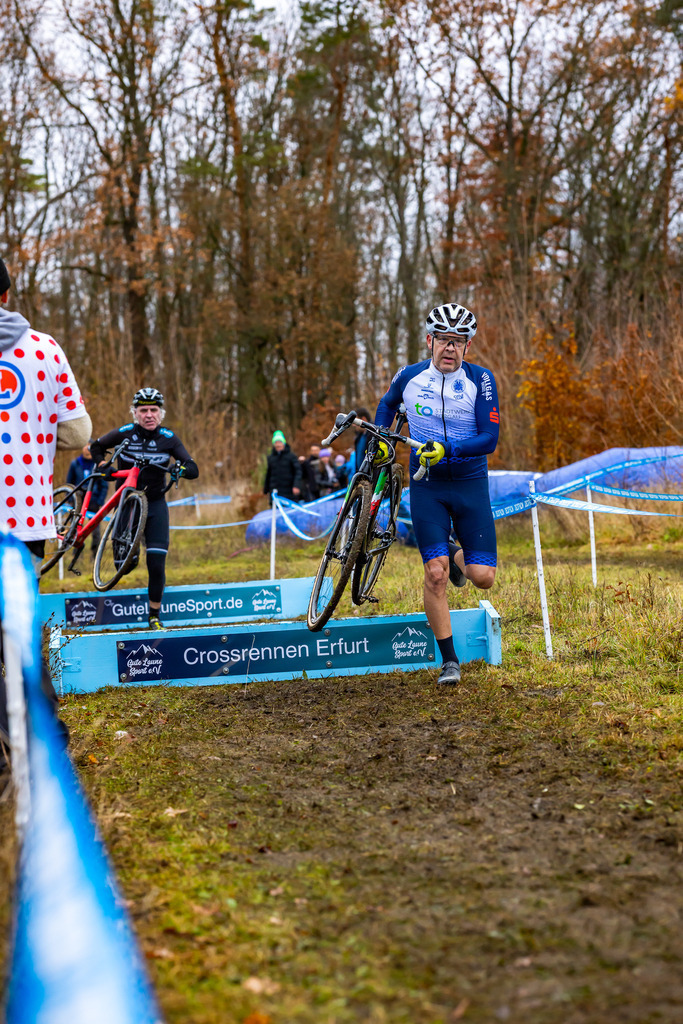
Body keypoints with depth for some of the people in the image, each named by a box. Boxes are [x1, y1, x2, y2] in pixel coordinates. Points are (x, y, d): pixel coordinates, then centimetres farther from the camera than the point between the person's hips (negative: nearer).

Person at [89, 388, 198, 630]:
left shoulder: (168, 438, -5)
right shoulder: (125, 433, -7)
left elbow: (193, 470, -11)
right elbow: (96, 447, 10)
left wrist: (182, 468, -33)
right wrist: (103, 465, -8)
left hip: (155, 504, 0)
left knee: (157, 564, -7)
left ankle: (154, 616, 6)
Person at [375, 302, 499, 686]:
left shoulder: (480, 380, -8)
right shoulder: (410, 377, -2)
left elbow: (490, 438, -15)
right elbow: (387, 405, 20)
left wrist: (447, 449, -28)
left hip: (470, 482, 0)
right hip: (426, 484, 0)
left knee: (483, 577, -5)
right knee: (435, 573, -12)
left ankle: (459, 558, 32)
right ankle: (449, 659, 1)